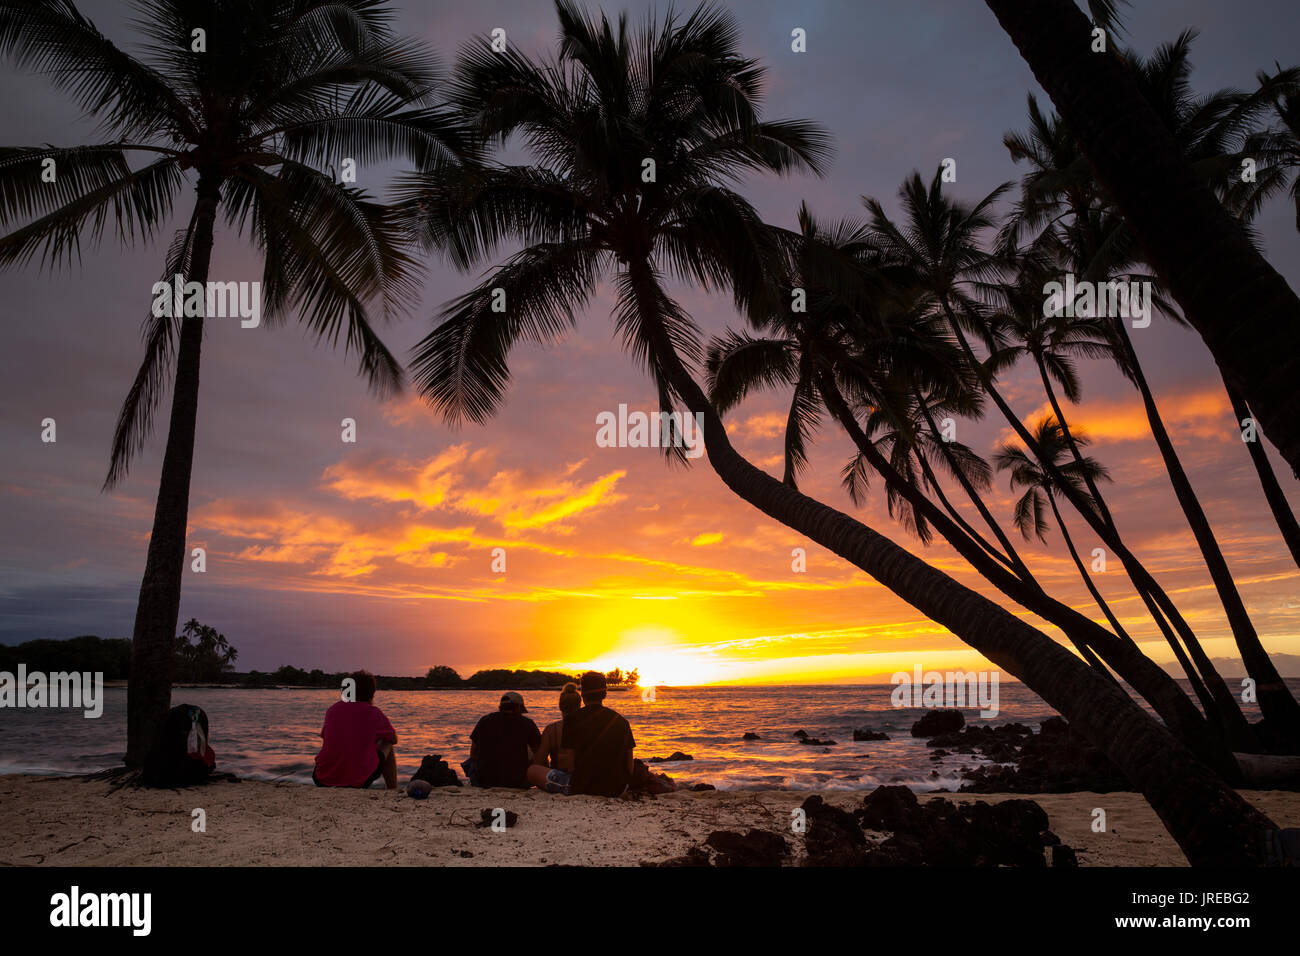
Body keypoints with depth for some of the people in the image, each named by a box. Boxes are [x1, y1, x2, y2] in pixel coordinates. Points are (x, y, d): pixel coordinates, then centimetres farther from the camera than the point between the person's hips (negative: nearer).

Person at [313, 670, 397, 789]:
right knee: (387, 745, 22)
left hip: (323, 780, 4)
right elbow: (394, 739, 15)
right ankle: (393, 791, 23)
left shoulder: (333, 709, 8)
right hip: (359, 782, -3)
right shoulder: (374, 713, -1)